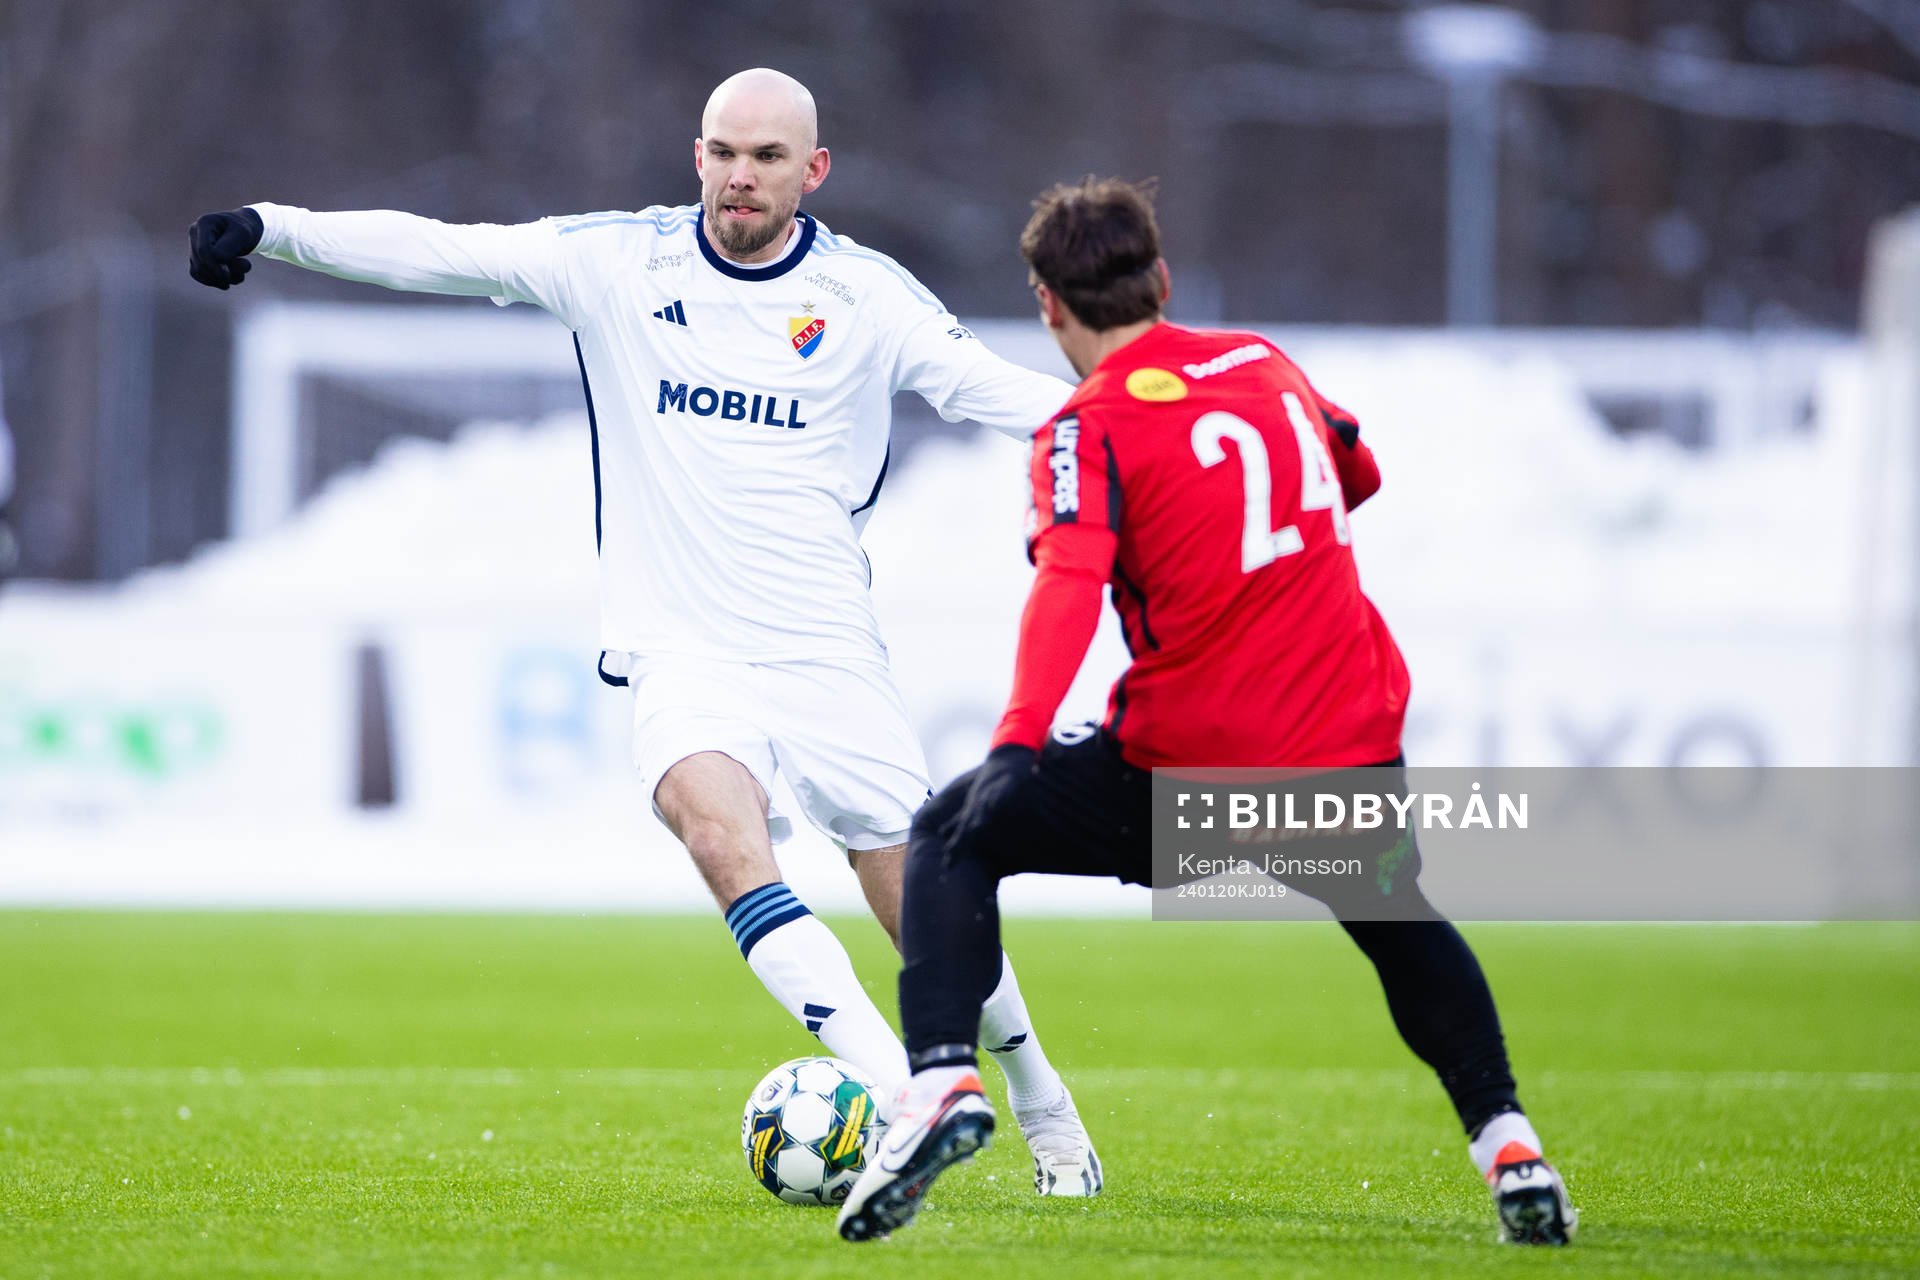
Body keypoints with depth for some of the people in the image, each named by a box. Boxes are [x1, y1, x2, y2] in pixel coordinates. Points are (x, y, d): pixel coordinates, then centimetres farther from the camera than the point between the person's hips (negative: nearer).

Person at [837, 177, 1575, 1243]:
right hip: (1351, 753, 5)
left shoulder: (1087, 431, -7)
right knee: (1404, 929, 35)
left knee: (952, 836, 15)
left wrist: (1018, 737, -35)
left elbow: (1069, 582, -25)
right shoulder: (1263, 360, 11)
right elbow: (1357, 472, 31)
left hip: (1186, 776, -5)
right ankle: (1506, 1143, 21)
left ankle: (942, 1081, -5)